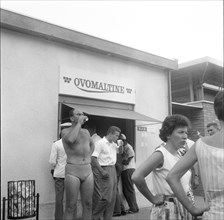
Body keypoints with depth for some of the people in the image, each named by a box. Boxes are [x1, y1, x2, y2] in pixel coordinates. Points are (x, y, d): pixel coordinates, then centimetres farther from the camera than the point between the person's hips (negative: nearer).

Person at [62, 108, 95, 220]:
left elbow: (92, 145, 34)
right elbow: (70, 139, -27)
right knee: (71, 206, -2)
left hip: (88, 170, 5)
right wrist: (79, 123, -16)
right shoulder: (66, 131, -2)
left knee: (88, 204, 8)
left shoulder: (86, 131, 15)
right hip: (72, 171, -5)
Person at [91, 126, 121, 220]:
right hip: (104, 170, -8)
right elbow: (93, 158, -17)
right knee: (106, 197, -9)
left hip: (113, 170, 8)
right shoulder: (100, 143, -11)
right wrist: (102, 171, -21)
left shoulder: (113, 144, 13)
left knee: (112, 197, 10)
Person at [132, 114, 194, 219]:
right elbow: (136, 177, -31)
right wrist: (153, 199, -20)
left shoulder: (179, 154, 6)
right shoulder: (160, 154, -17)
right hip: (167, 210, -7)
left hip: (184, 209, 7)